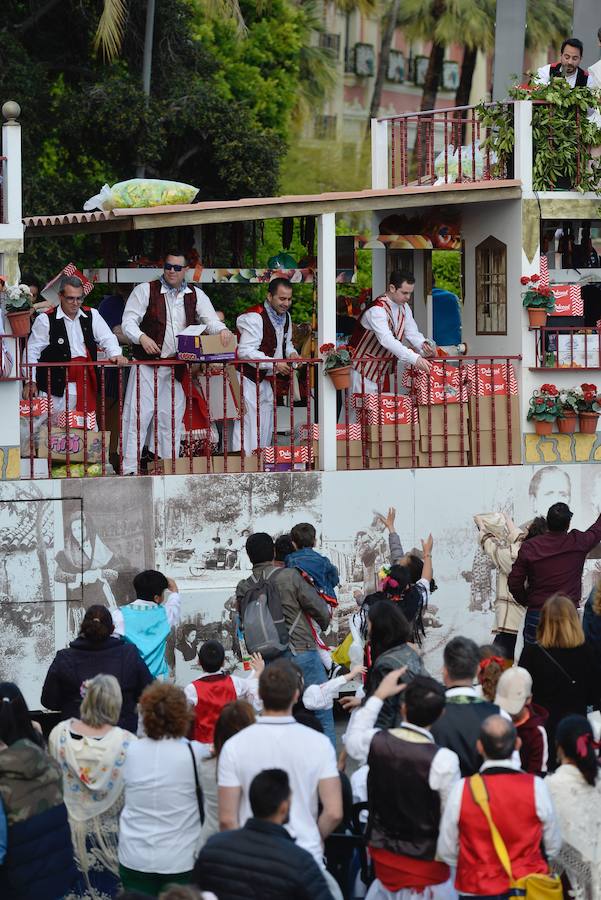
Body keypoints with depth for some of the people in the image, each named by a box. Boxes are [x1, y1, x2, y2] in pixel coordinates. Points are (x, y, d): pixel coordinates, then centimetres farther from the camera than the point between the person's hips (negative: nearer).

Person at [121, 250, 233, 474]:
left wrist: (221, 330, -22)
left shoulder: (195, 295, 10)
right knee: (138, 416, -7)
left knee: (171, 420, 7)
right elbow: (128, 321, -4)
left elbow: (210, 320, 1)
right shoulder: (145, 291, 1)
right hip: (147, 364, -3)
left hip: (178, 369, 3)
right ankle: (129, 469, -5)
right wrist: (142, 337, -23)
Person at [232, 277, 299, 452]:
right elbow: (245, 352, -25)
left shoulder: (285, 317, 9)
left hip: (267, 380, 9)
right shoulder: (255, 318, -19)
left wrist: (291, 352, 2)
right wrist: (274, 364, -27)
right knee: (247, 426, -14)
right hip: (248, 380, -9)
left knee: (266, 429, 12)